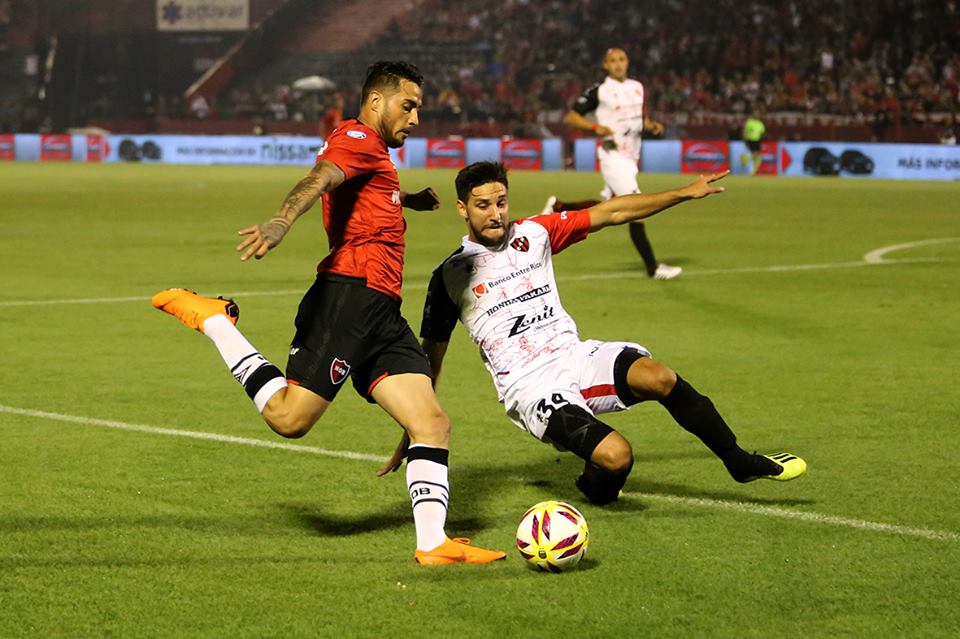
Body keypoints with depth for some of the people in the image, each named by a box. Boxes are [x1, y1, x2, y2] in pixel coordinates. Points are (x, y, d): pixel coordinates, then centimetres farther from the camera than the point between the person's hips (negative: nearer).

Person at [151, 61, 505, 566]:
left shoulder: (373, 155, 30)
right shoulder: (358, 139, 0)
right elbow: (320, 179, -23)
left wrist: (407, 200, 63)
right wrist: (282, 221, -41)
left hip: (381, 314, 10)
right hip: (349, 294, -10)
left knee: (433, 424, 0)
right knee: (289, 418, -16)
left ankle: (433, 543, -3)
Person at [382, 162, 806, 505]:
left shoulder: (533, 234, 9)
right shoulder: (451, 275, 1)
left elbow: (613, 213, 10)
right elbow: (431, 357, 8)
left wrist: (685, 193, 3)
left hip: (575, 358, 4)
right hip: (531, 388, -4)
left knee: (656, 377, -27)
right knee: (615, 456, -28)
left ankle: (739, 461, -7)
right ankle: (595, 487, 9)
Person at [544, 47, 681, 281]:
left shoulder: (637, 87, 11)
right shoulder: (600, 90, -7)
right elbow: (570, 117, -5)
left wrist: (652, 125, 2)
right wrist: (596, 127, -20)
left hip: (631, 157, 8)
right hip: (613, 156, -8)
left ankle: (558, 207, 33)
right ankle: (652, 267, -10)